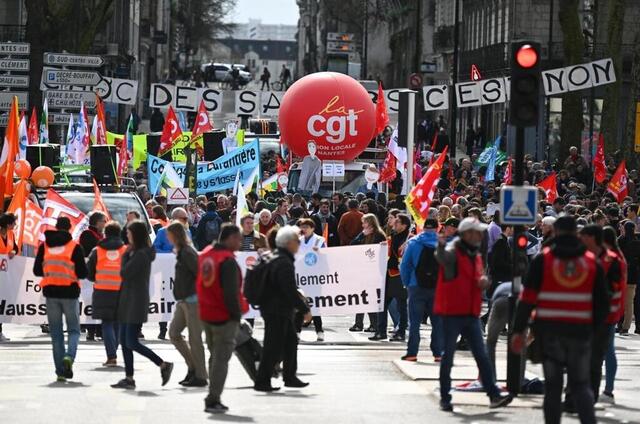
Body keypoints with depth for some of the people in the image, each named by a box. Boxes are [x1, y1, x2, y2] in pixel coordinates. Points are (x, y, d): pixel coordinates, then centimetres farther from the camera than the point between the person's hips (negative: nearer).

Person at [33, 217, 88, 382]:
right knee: (74, 330, 10)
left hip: (51, 293, 2)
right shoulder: (75, 247, -6)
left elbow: (37, 271, 5)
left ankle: (60, 370, 4)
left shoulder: (44, 246, 2)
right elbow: (82, 273, -8)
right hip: (69, 293, -2)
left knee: (56, 332, 9)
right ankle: (69, 356, -18)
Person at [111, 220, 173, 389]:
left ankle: (164, 365, -3)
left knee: (131, 342, -11)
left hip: (136, 303, -10)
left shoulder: (141, 254, -16)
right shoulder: (137, 253, 16)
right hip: (128, 302, 10)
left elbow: (124, 273, -16)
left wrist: (125, 255, -5)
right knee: (124, 341, 8)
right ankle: (129, 378, 9)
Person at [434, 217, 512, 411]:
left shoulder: (476, 255, 14)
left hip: (471, 315, 7)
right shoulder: (453, 252, -12)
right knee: (448, 356, 1)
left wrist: (484, 281, -2)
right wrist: (441, 245, -61)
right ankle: (445, 398, 8)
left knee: (482, 357, 5)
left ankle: (494, 395, 6)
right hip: (452, 314, -7)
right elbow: (442, 257, -36)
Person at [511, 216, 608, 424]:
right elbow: (602, 302, 7)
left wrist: (518, 330, -2)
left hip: (549, 329, -1)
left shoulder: (542, 260, -2)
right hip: (581, 330, 1)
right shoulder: (592, 262, 6)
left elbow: (527, 298, -5)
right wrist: (594, 325, 21)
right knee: (580, 384, 9)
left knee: (553, 385, 7)